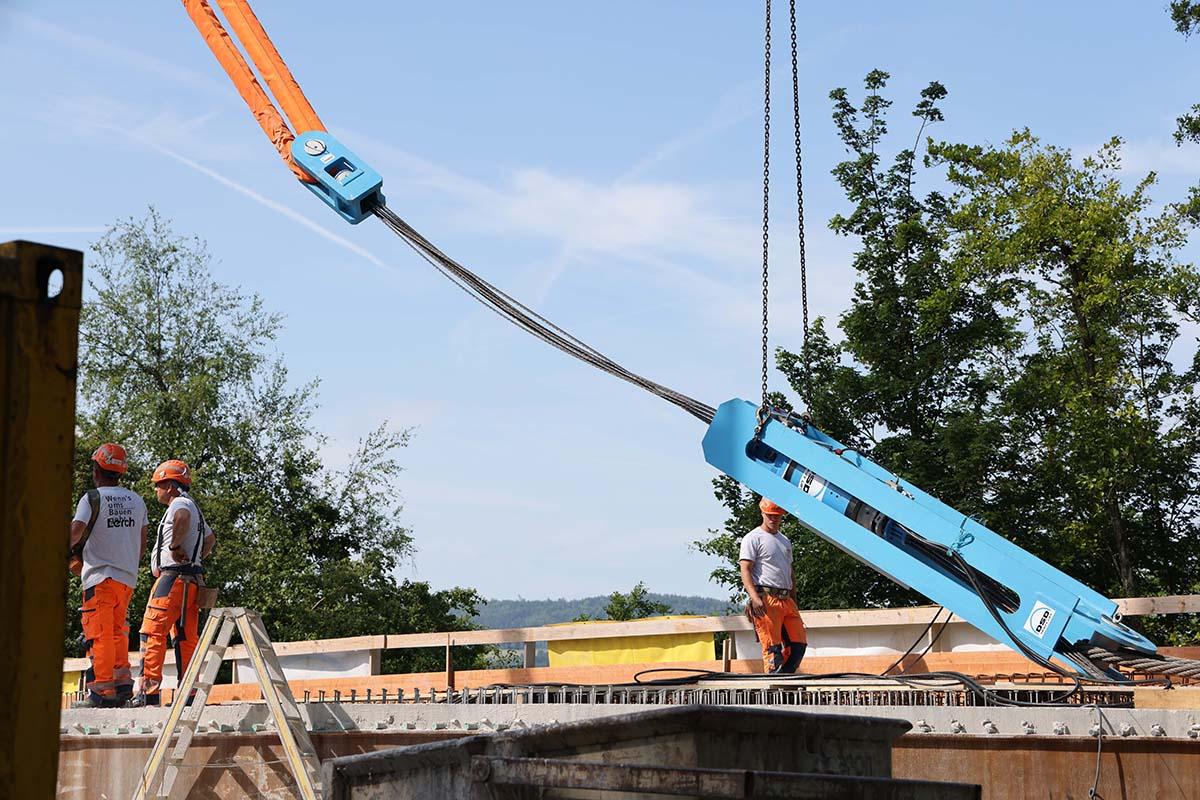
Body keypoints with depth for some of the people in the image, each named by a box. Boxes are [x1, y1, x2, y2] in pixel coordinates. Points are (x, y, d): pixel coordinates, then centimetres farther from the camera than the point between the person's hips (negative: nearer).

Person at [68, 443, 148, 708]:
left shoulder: (92, 498, -7)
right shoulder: (137, 501, 11)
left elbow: (74, 533, -18)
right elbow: (142, 544, 15)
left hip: (100, 576, -6)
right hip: (128, 577, 6)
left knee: (100, 634, -4)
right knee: (118, 631, 16)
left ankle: (102, 691, -7)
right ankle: (123, 683, 11)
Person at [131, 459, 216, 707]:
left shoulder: (179, 504, -6)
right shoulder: (194, 509, 24)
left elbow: (183, 517, -33)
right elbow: (211, 538, 41)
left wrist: (175, 545, -22)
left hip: (173, 577, -10)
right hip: (191, 581, 10)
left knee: (152, 633, -10)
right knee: (186, 639, 8)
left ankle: (149, 692, -15)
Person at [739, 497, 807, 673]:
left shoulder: (785, 541, 24)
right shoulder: (753, 538, 0)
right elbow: (745, 570, -9)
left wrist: (794, 602, 20)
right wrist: (755, 597, -22)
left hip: (786, 600, 8)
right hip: (766, 600, -7)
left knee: (799, 644, 2)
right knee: (772, 647, -10)